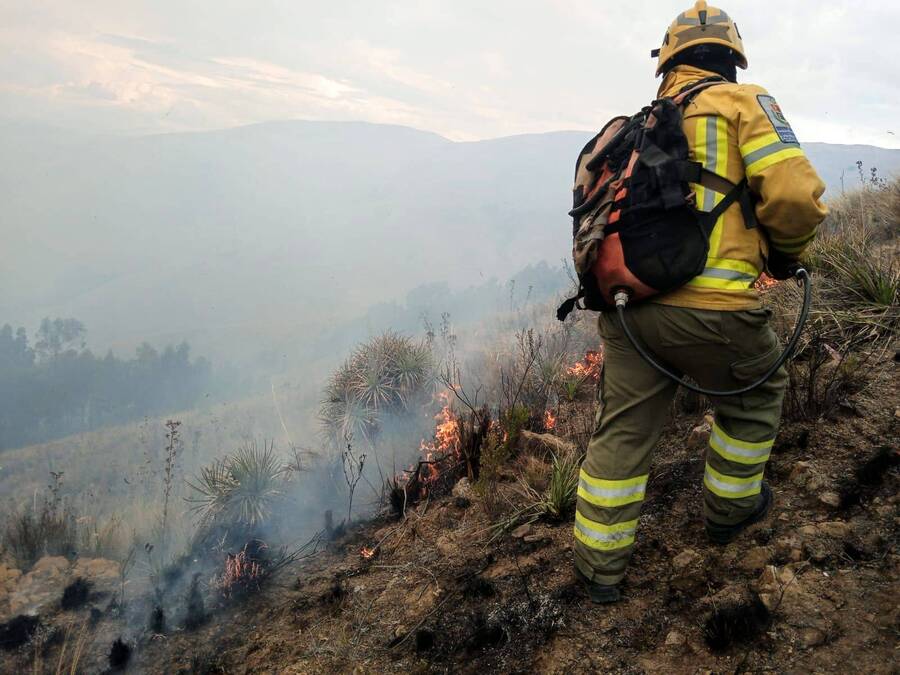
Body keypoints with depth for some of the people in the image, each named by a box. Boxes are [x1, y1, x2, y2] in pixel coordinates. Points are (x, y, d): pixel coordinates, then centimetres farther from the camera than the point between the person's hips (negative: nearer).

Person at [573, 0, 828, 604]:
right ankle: (730, 508, 40)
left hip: (627, 304, 5)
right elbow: (795, 195, -9)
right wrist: (785, 255, 10)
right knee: (756, 392, 25)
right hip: (711, 308, -4)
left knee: (623, 433, 12)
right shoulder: (742, 102, 3)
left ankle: (601, 566, 21)